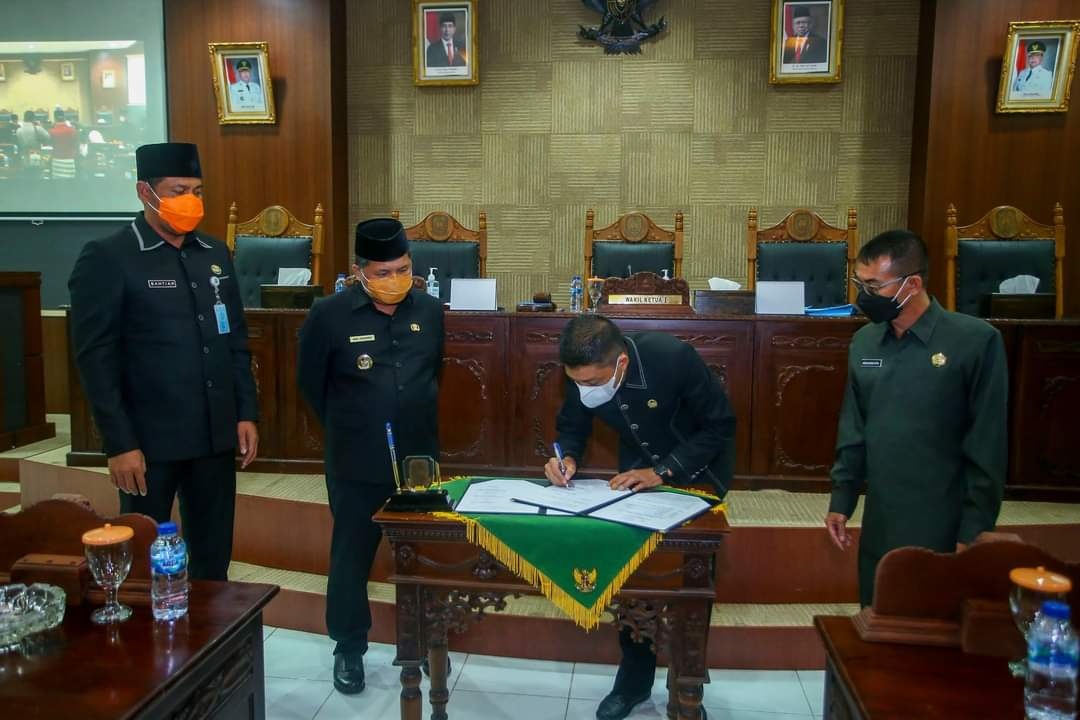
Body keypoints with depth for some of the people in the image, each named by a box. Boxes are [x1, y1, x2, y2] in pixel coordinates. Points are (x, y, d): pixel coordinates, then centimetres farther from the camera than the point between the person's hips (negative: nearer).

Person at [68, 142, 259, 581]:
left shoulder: (215, 254, 9)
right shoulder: (106, 258, -8)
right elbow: (96, 358, -10)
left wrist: (246, 413, 8)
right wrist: (120, 444, -13)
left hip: (216, 434, 5)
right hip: (150, 439, -5)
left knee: (214, 557, 14)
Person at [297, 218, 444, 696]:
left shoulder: (430, 311, -1)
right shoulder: (329, 314, -11)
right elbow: (310, 383, 1)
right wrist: (346, 431, 8)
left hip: (420, 458, 3)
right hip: (356, 464, -2)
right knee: (351, 557, 11)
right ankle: (349, 648, 30)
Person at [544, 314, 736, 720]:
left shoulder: (674, 359, -35)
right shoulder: (584, 373, -22)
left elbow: (720, 424, -24)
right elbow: (572, 426, -4)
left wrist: (663, 471, -31)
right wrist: (567, 457, -26)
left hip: (697, 467, -3)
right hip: (638, 468, 4)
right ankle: (635, 678, 20)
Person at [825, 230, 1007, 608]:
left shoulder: (976, 341, -12)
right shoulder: (863, 342, 4)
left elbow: (987, 447, -11)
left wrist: (975, 531, -10)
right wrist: (841, 499, 8)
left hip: (943, 531, -5)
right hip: (879, 529, 5)